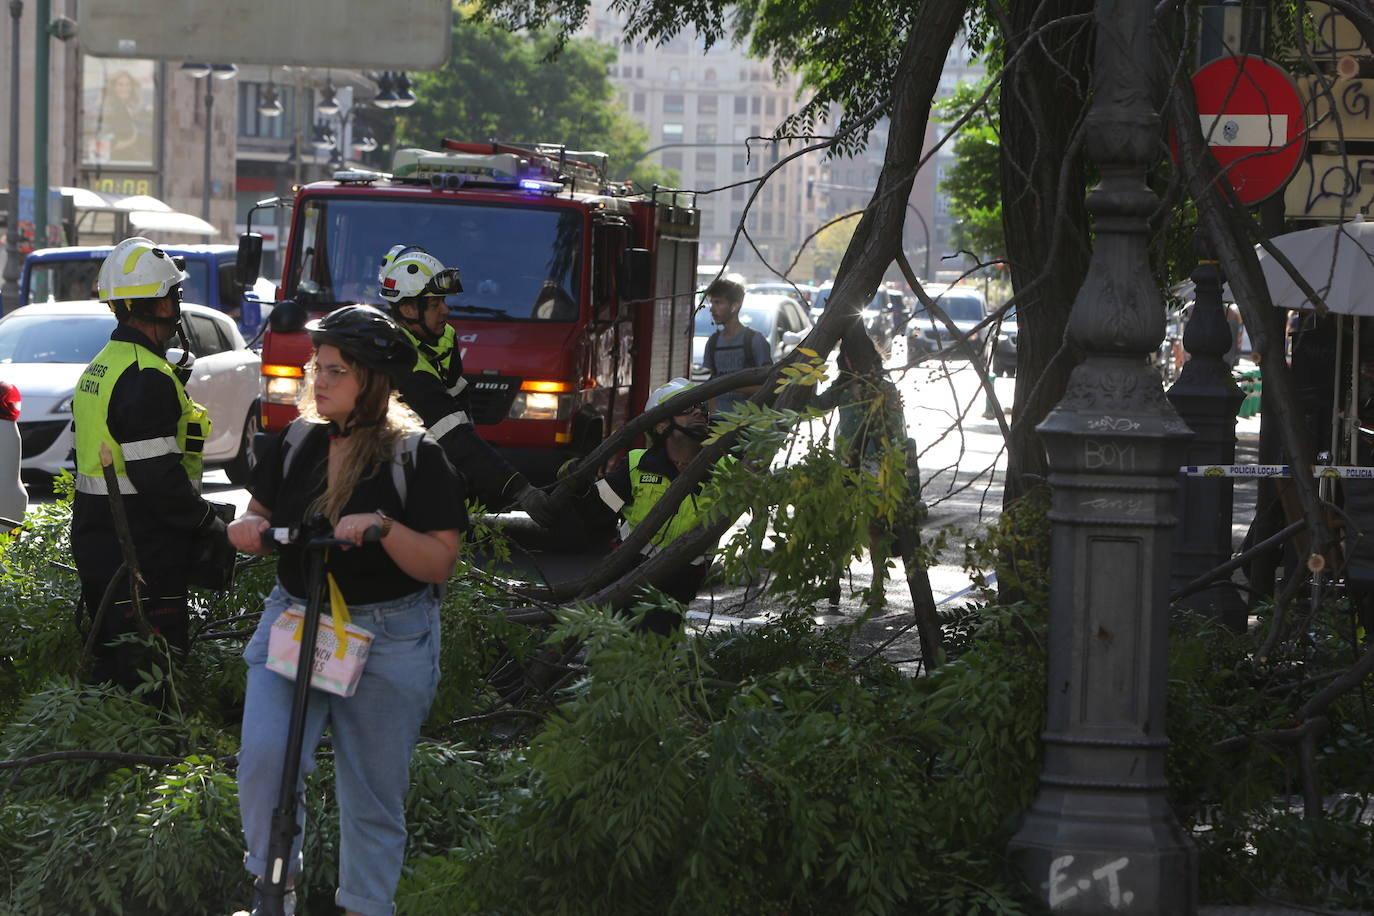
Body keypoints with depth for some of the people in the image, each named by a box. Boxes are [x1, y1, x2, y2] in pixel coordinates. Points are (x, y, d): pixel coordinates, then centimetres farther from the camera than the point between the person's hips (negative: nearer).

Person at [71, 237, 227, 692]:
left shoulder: (101, 366, 15)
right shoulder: (148, 378, -18)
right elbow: (159, 475, -23)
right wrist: (211, 527, -11)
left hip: (97, 544, 10)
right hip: (142, 553, -10)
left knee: (112, 663, 16)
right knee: (145, 670, -7)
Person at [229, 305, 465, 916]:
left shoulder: (416, 456, -8)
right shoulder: (295, 442, 4)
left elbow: (440, 563, -12)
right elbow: (260, 517, 16)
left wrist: (382, 526, -28)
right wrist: (248, 530, -8)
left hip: (387, 641, -3)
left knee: (373, 795, 6)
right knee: (264, 757, -17)